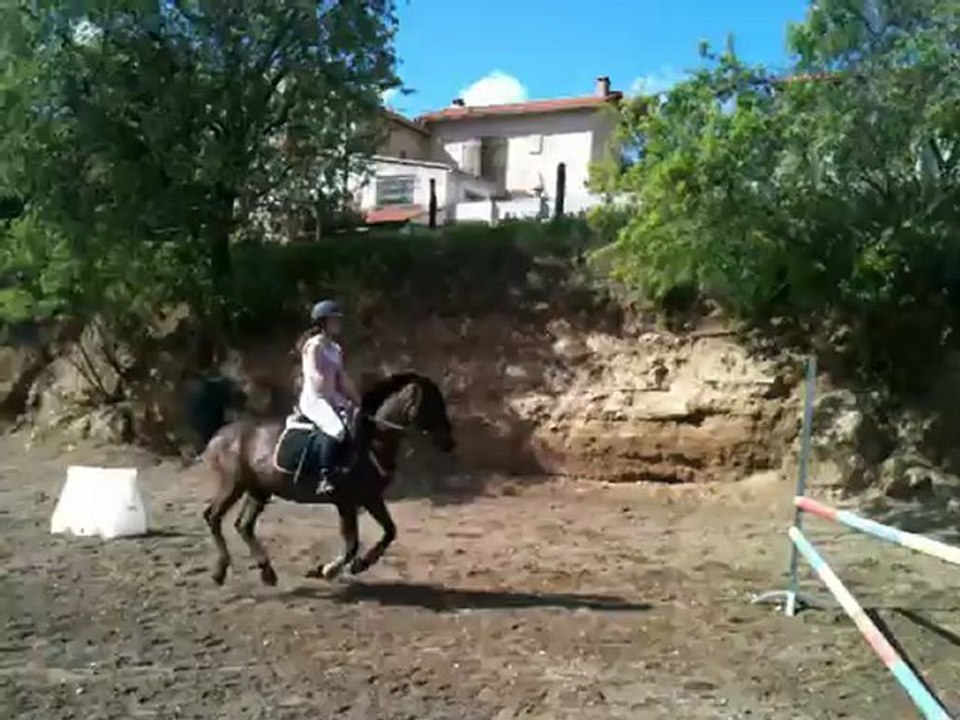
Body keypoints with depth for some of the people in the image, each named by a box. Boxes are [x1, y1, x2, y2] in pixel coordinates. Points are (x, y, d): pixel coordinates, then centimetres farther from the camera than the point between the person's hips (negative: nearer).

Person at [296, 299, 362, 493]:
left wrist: (358, 402, 5)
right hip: (314, 399, -9)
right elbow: (317, 378, -18)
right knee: (337, 429, -34)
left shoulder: (336, 349, 16)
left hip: (333, 400, 9)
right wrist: (339, 400, -20)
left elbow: (343, 380, 16)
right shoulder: (314, 345, -8)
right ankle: (326, 479, -29)